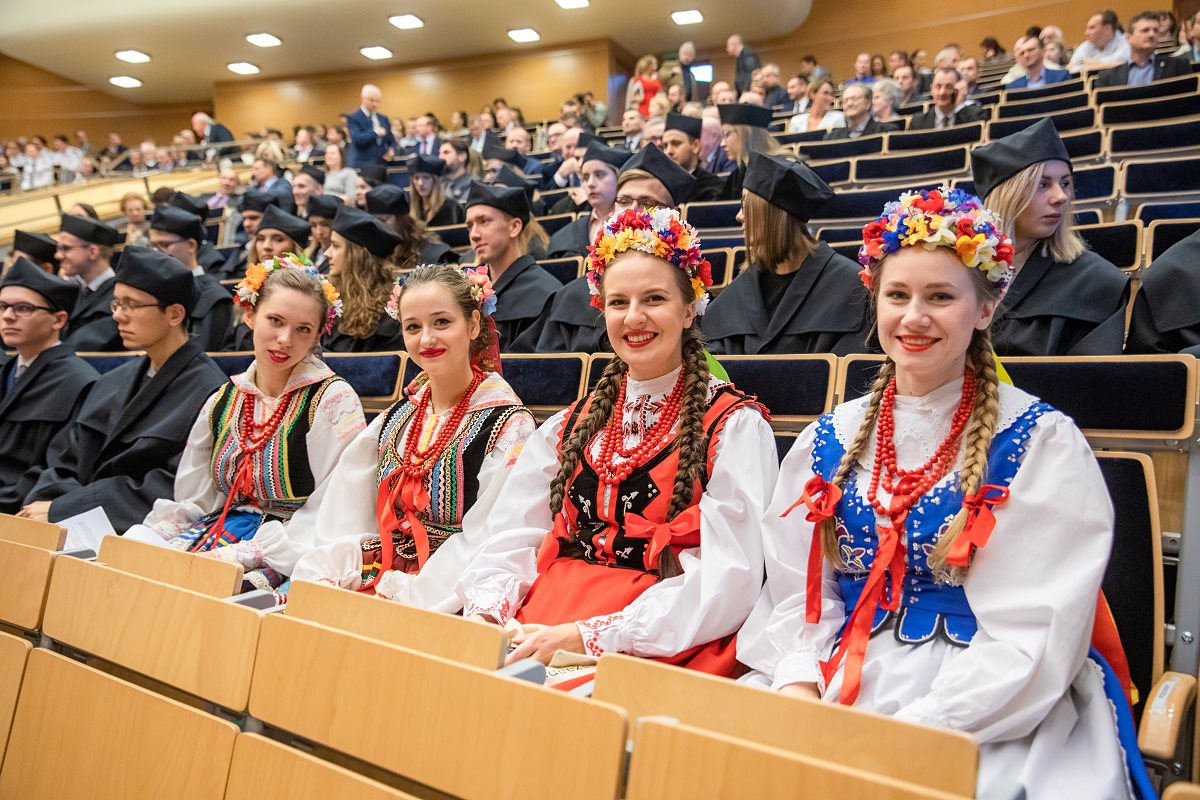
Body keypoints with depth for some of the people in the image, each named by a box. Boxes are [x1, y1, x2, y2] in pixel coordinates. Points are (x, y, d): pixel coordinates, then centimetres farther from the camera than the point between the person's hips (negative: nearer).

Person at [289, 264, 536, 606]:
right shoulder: (393, 421, 12)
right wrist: (317, 581, -7)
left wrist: (408, 597, -21)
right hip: (378, 577, 5)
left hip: (442, 600, -5)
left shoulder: (509, 426, -7)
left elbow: (482, 543, -13)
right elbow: (347, 522, 9)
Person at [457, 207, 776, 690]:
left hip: (660, 646, -4)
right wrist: (485, 613, -12)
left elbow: (725, 582, -10)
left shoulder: (735, 427, 0)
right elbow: (510, 543, 10)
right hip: (537, 629, 5)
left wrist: (589, 635, -19)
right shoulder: (570, 425, 15)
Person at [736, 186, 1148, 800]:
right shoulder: (829, 440, 8)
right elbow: (796, 590, 6)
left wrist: (909, 730, -19)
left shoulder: (1043, 444, -4)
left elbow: (1031, 636, -10)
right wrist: (799, 684, -12)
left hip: (987, 717, -3)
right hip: (834, 683, 4)